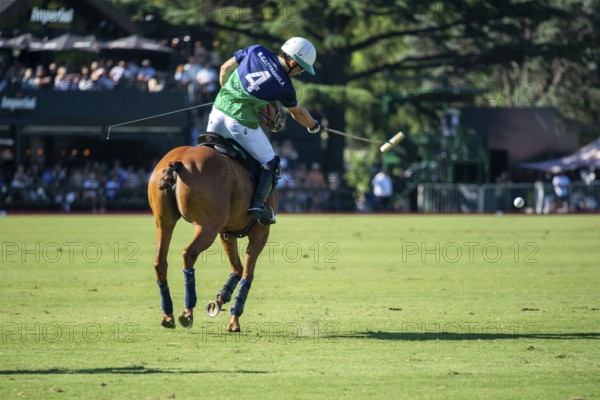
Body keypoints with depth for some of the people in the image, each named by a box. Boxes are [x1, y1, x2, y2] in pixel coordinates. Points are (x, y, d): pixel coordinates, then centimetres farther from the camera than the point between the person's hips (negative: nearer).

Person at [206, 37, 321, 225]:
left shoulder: (256, 51, 3)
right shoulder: (284, 86, -4)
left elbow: (225, 68, 13)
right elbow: (297, 113, 14)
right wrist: (313, 125, 34)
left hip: (218, 111, 4)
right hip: (242, 123, -4)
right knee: (269, 161, 12)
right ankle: (258, 204, 0)